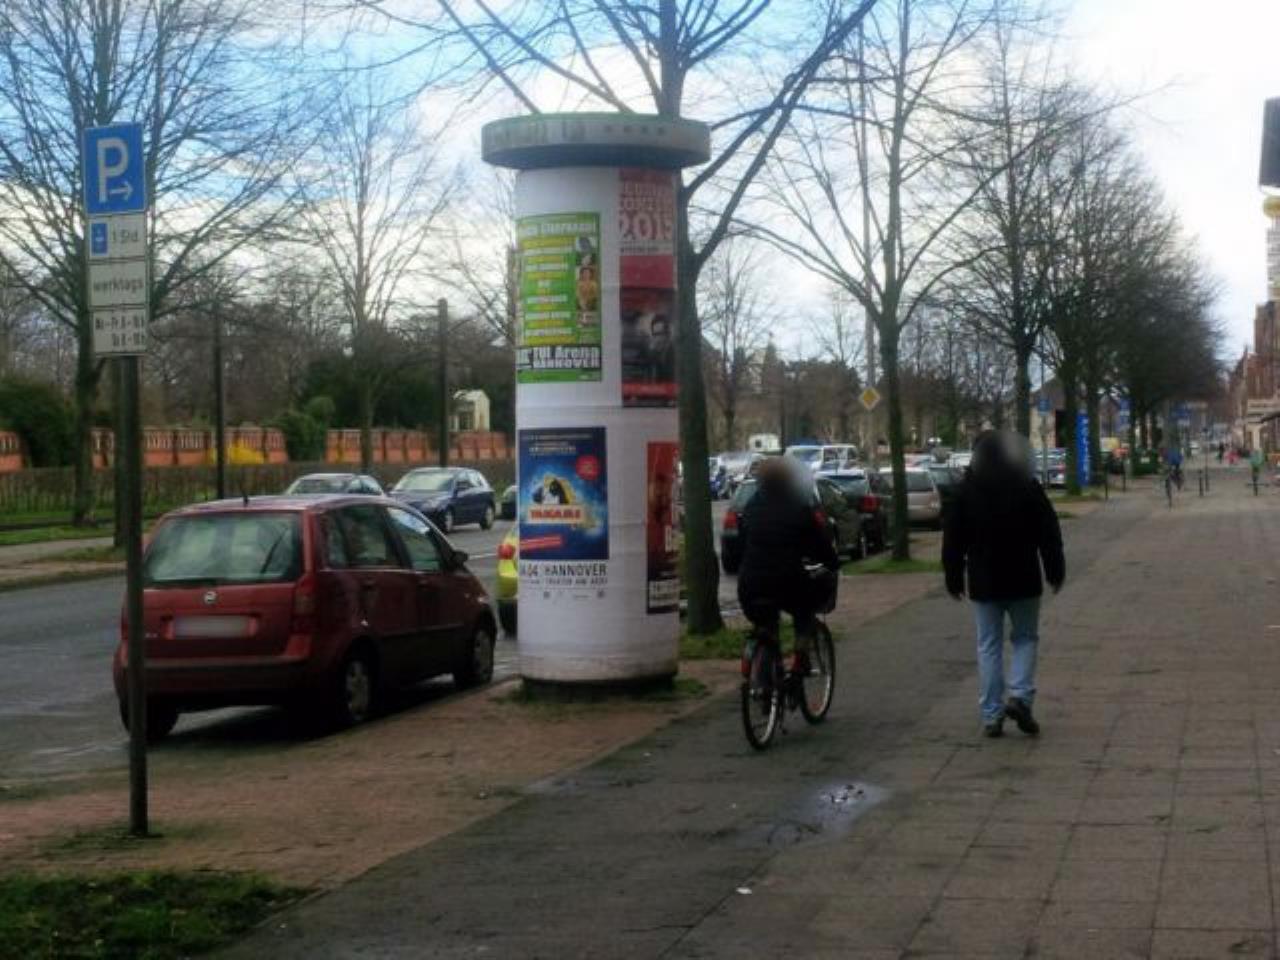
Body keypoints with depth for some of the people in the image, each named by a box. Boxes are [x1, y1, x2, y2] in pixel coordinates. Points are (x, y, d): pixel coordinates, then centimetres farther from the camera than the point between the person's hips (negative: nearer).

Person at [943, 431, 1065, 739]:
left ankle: (991, 715, 3)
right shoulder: (1028, 487, -4)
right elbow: (1049, 534, -2)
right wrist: (1055, 571, 7)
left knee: (989, 646, 6)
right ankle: (1020, 696, -7)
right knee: (1025, 638, 13)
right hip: (1023, 580, -1)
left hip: (984, 584, 1)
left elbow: (953, 539, 2)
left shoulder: (965, 491, -2)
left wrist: (954, 578, 11)